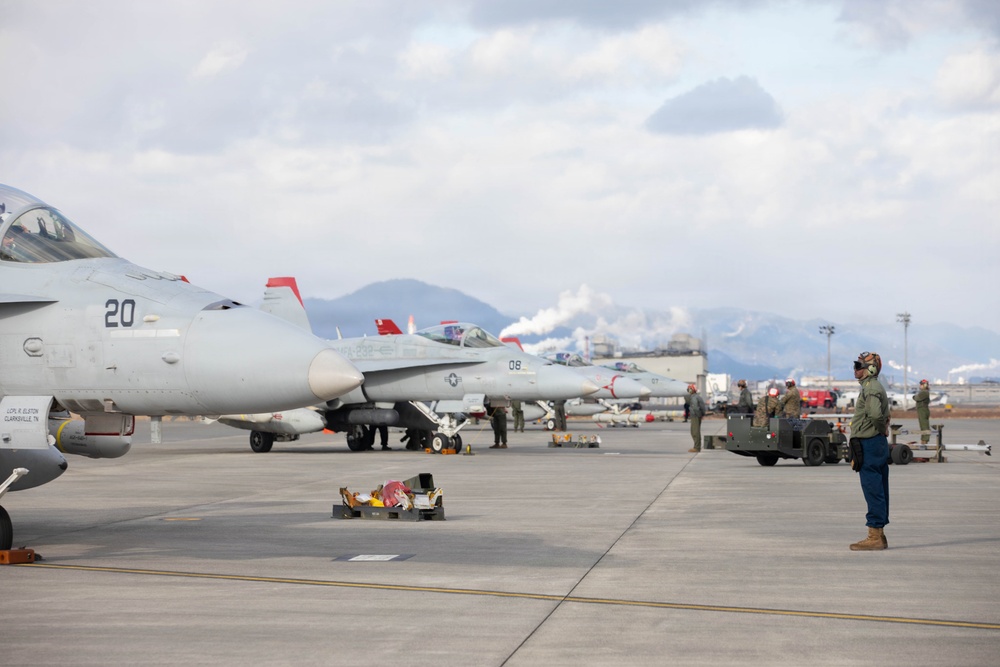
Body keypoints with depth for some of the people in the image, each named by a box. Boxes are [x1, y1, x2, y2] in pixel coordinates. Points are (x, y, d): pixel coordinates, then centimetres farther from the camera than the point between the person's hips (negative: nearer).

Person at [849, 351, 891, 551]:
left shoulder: (871, 388, -15)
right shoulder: (874, 387, 19)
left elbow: (875, 413, -31)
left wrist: (882, 428, -14)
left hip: (869, 445, -11)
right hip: (878, 444, 11)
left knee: (873, 492, -9)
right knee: (878, 492, 12)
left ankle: (875, 537, -8)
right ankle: (878, 535, 17)